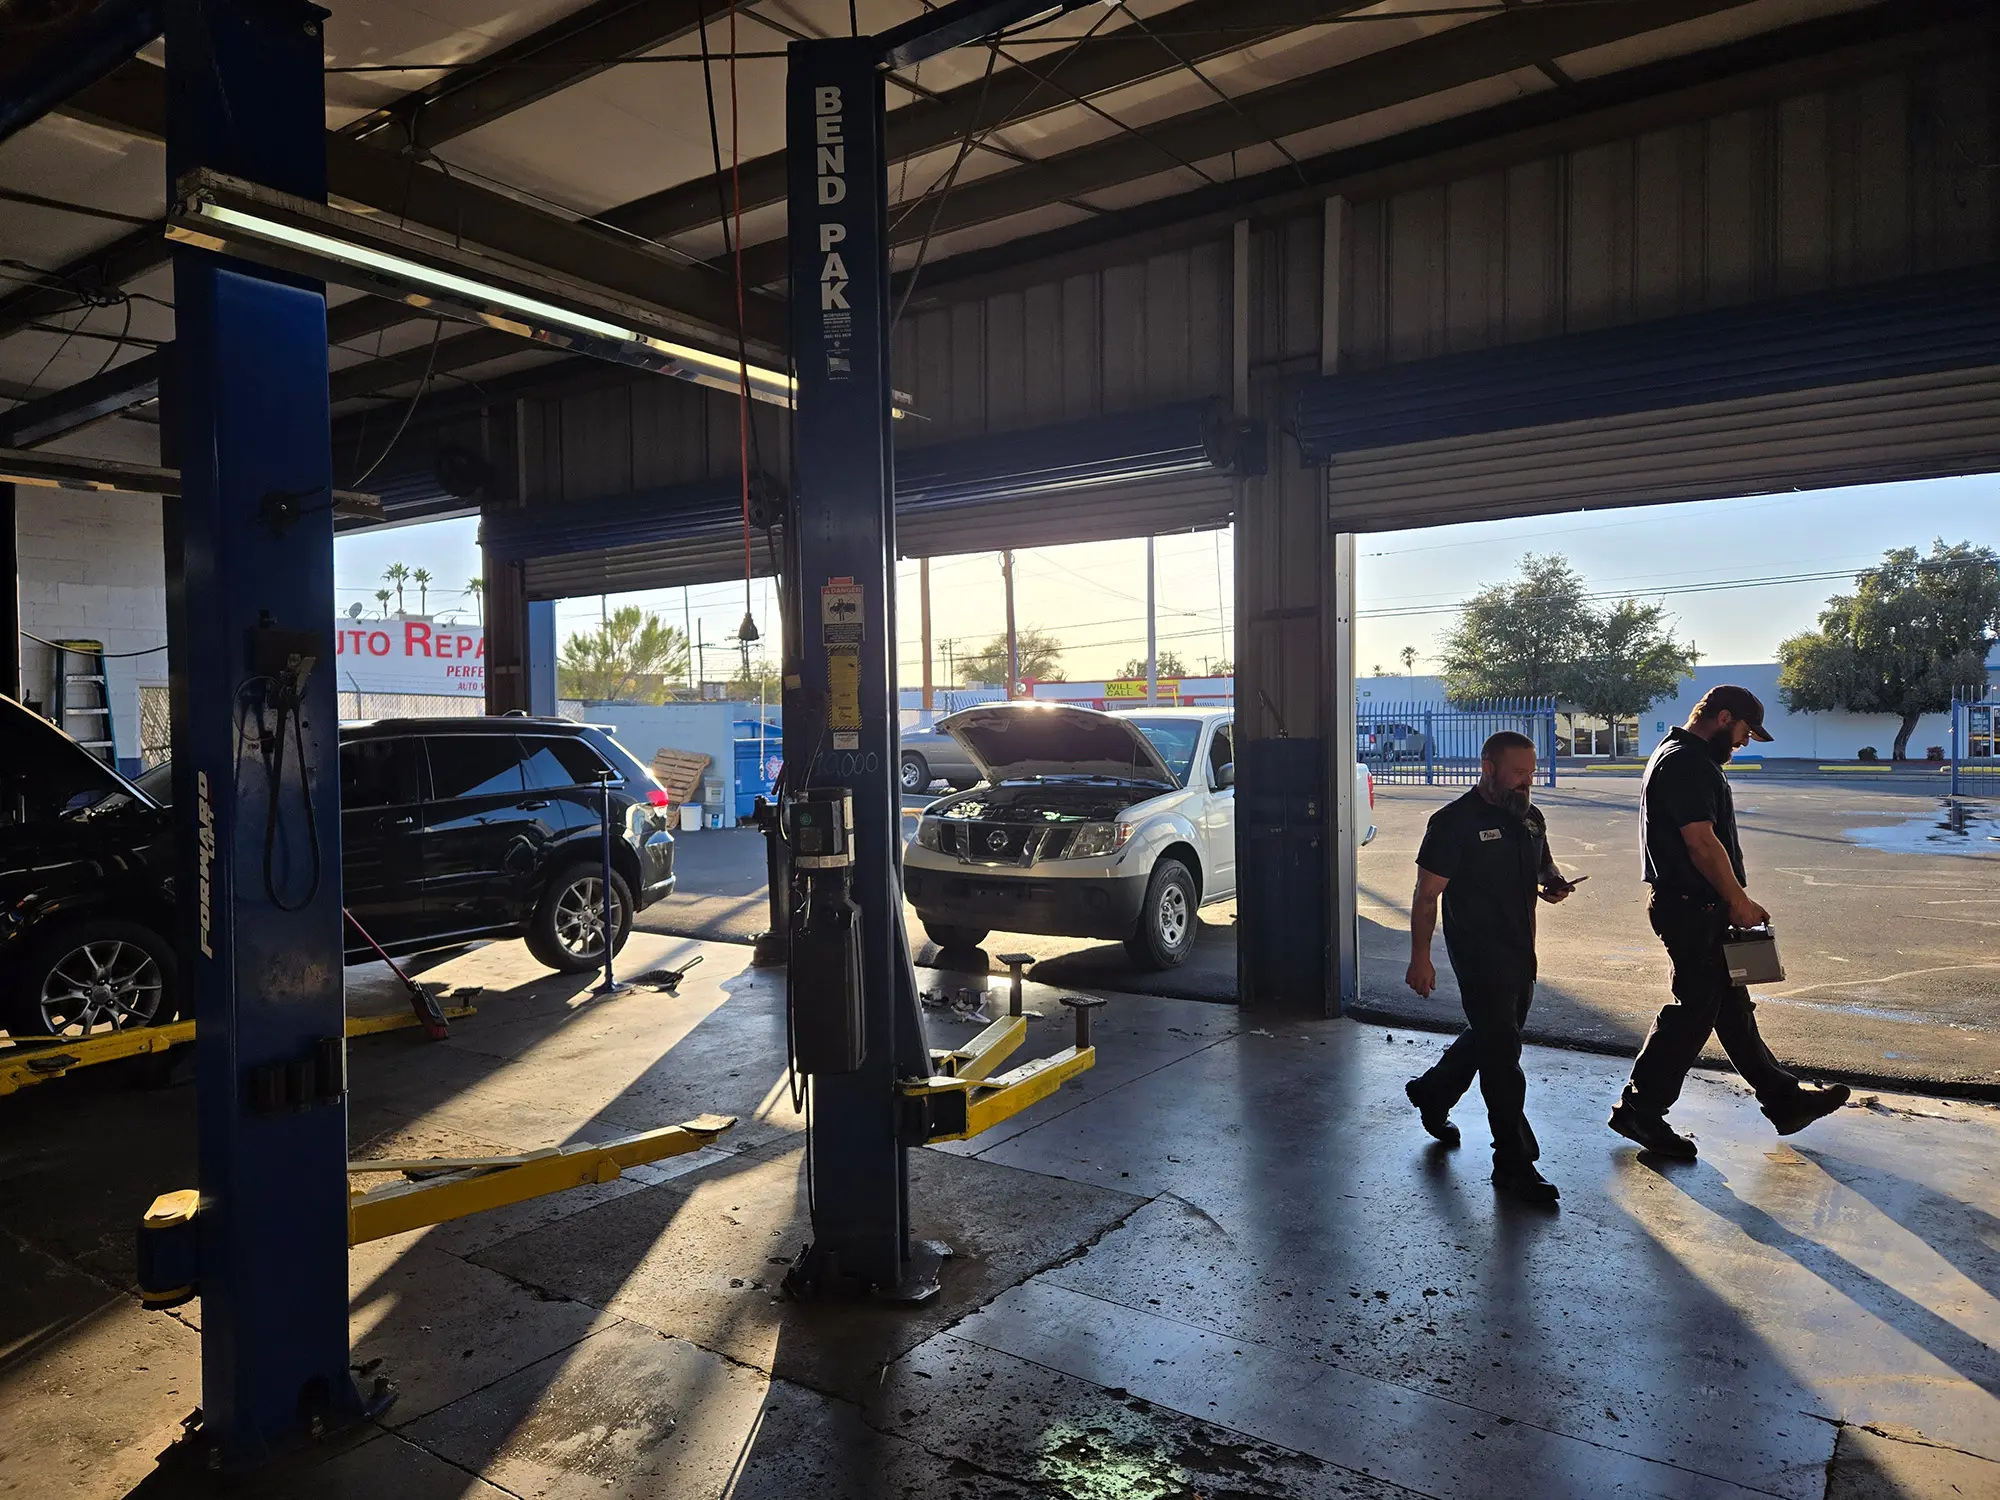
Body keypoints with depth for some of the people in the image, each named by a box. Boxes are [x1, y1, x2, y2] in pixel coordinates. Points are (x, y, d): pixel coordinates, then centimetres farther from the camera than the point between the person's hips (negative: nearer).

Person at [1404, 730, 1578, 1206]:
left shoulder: (1530, 817, 10)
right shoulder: (1454, 821, -14)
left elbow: (1543, 866, 26)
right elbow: (1427, 896, -13)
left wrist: (1554, 881, 1)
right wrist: (1420, 958, -16)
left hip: (1521, 953, 8)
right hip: (1479, 955, -8)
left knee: (1491, 1036, 21)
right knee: (1502, 1057, -6)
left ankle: (1431, 1094, 45)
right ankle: (1515, 1164, 3)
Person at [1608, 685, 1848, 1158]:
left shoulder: (1679, 756, 18)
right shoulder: (1686, 763, -18)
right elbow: (1701, 842, -23)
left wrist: (1735, 900, 18)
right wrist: (1739, 900, -14)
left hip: (1699, 908, 11)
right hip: (1694, 910, -11)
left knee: (1731, 1005, 17)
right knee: (1695, 1009, -3)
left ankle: (1783, 1099, 29)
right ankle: (1640, 1110, 5)